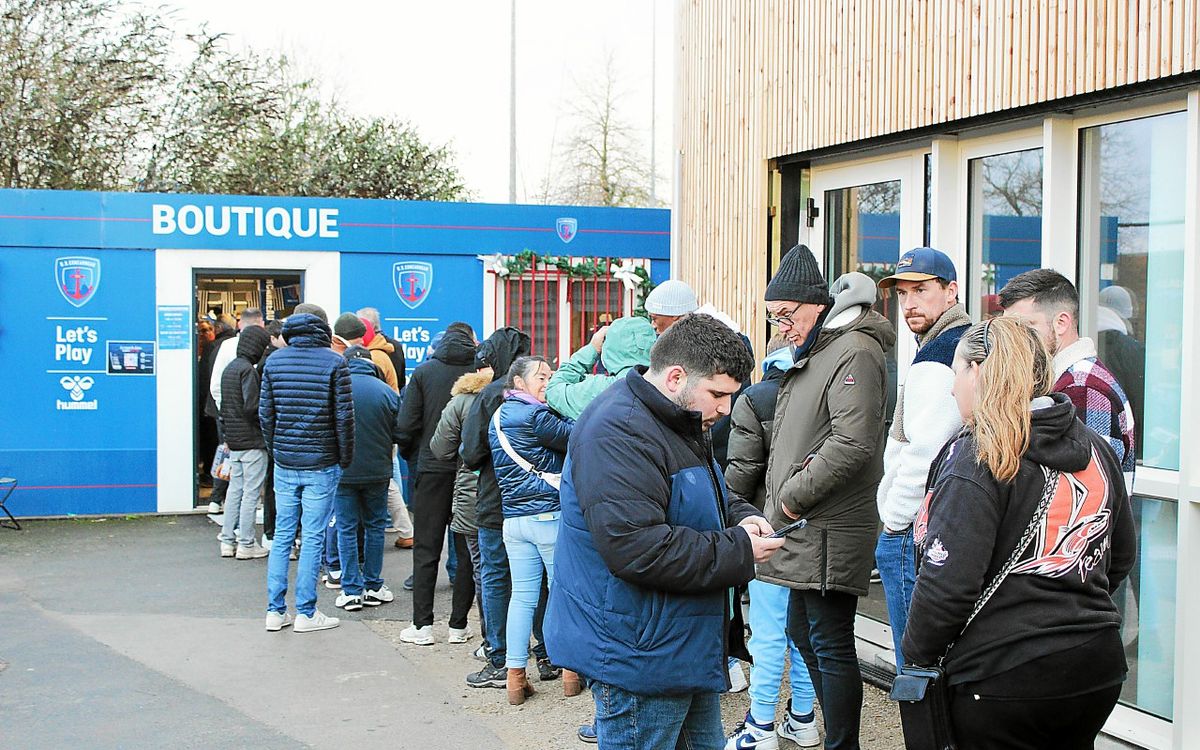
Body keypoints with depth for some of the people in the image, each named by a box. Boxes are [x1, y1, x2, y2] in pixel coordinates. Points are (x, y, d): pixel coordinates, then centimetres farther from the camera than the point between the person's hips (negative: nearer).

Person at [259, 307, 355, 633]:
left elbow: (265, 414, 6)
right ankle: (306, 613, 8)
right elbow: (344, 417, -8)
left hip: (284, 463, 4)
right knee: (313, 538, 2)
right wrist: (345, 458, 2)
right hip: (321, 465, -4)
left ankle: (275, 611, 15)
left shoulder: (274, 361, 4)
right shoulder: (334, 362, -7)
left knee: (282, 535, 11)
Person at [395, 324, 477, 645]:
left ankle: (422, 624, 6)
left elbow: (407, 425, -5)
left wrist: (408, 452, 13)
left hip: (433, 470, -1)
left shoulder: (424, 371, -2)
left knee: (426, 549, 7)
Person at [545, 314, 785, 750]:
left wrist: (739, 517, 2)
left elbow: (702, 501, 27)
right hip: (639, 657, -11)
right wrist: (739, 552, -23)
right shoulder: (619, 434, -24)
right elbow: (636, 547, -32)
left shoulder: (681, 425, 12)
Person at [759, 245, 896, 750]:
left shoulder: (855, 352, -14)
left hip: (830, 535, -11)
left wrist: (794, 495, -16)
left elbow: (852, 443, -24)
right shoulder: (813, 352, 18)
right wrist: (781, 504, 14)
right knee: (802, 631, 18)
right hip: (803, 529, 11)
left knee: (831, 644, -4)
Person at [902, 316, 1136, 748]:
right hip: (1099, 672, 7)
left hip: (1003, 678, -7)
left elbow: (948, 583, -21)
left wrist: (916, 657, -7)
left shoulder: (975, 459, -17)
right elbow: (1121, 556, 17)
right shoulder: (1097, 449, 6)